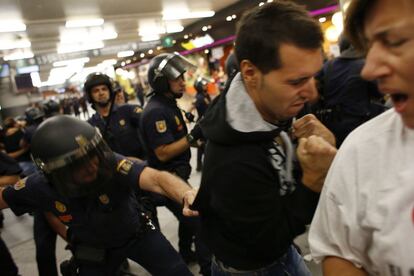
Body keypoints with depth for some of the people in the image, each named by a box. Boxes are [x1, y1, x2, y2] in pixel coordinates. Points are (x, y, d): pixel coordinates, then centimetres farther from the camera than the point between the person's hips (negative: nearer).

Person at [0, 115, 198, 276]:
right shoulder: (39, 187, -24)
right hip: (93, 250, 2)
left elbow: (155, 178, -52)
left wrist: (186, 194, -73)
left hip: (137, 233, -1)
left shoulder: (111, 164, -35)